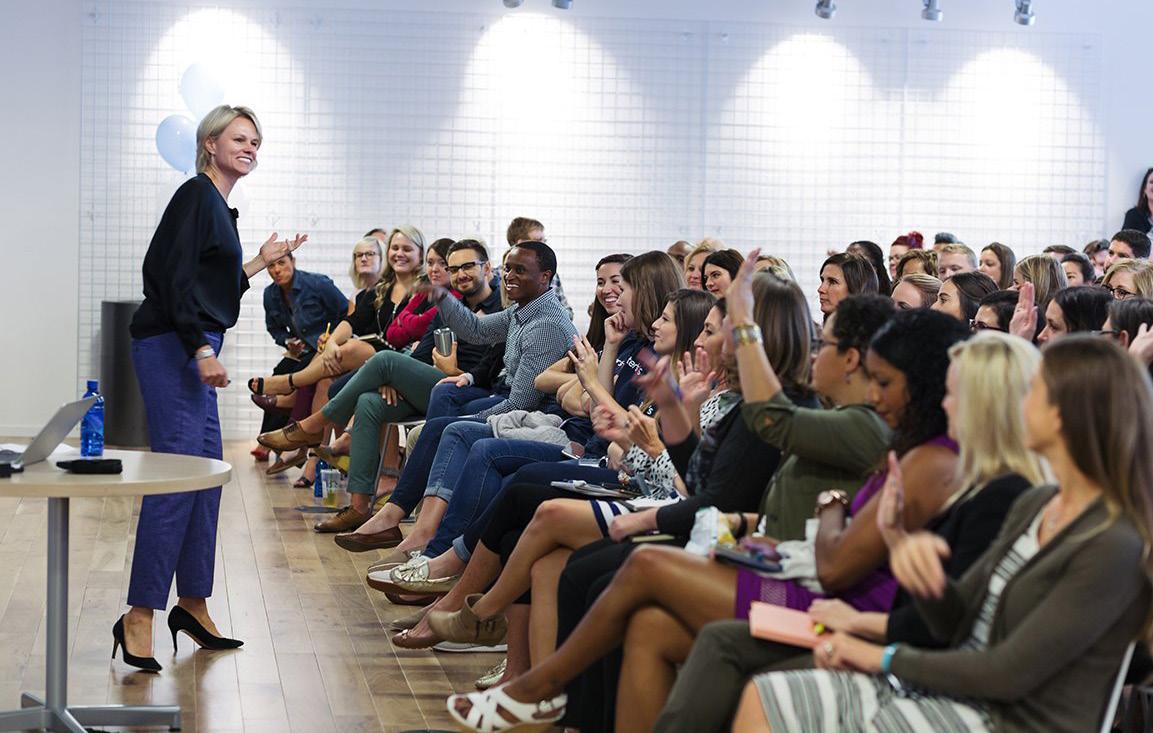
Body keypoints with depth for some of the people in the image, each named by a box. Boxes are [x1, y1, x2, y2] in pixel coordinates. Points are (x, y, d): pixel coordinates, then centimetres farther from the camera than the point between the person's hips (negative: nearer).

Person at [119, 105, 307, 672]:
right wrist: (202, 350, -22)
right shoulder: (196, 195, -9)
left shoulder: (220, 208, 19)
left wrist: (258, 264, 26)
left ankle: (192, 604, 19)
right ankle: (139, 617, -13)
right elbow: (174, 280, -18)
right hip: (170, 347, -10)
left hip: (193, 349, 10)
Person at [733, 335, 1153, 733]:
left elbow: (1008, 675, -18)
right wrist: (915, 552, -10)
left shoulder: (1114, 546, -18)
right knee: (765, 698, -6)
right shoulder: (1035, 505, 11)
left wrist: (888, 658, -8)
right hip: (960, 691, 8)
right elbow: (953, 623, 11)